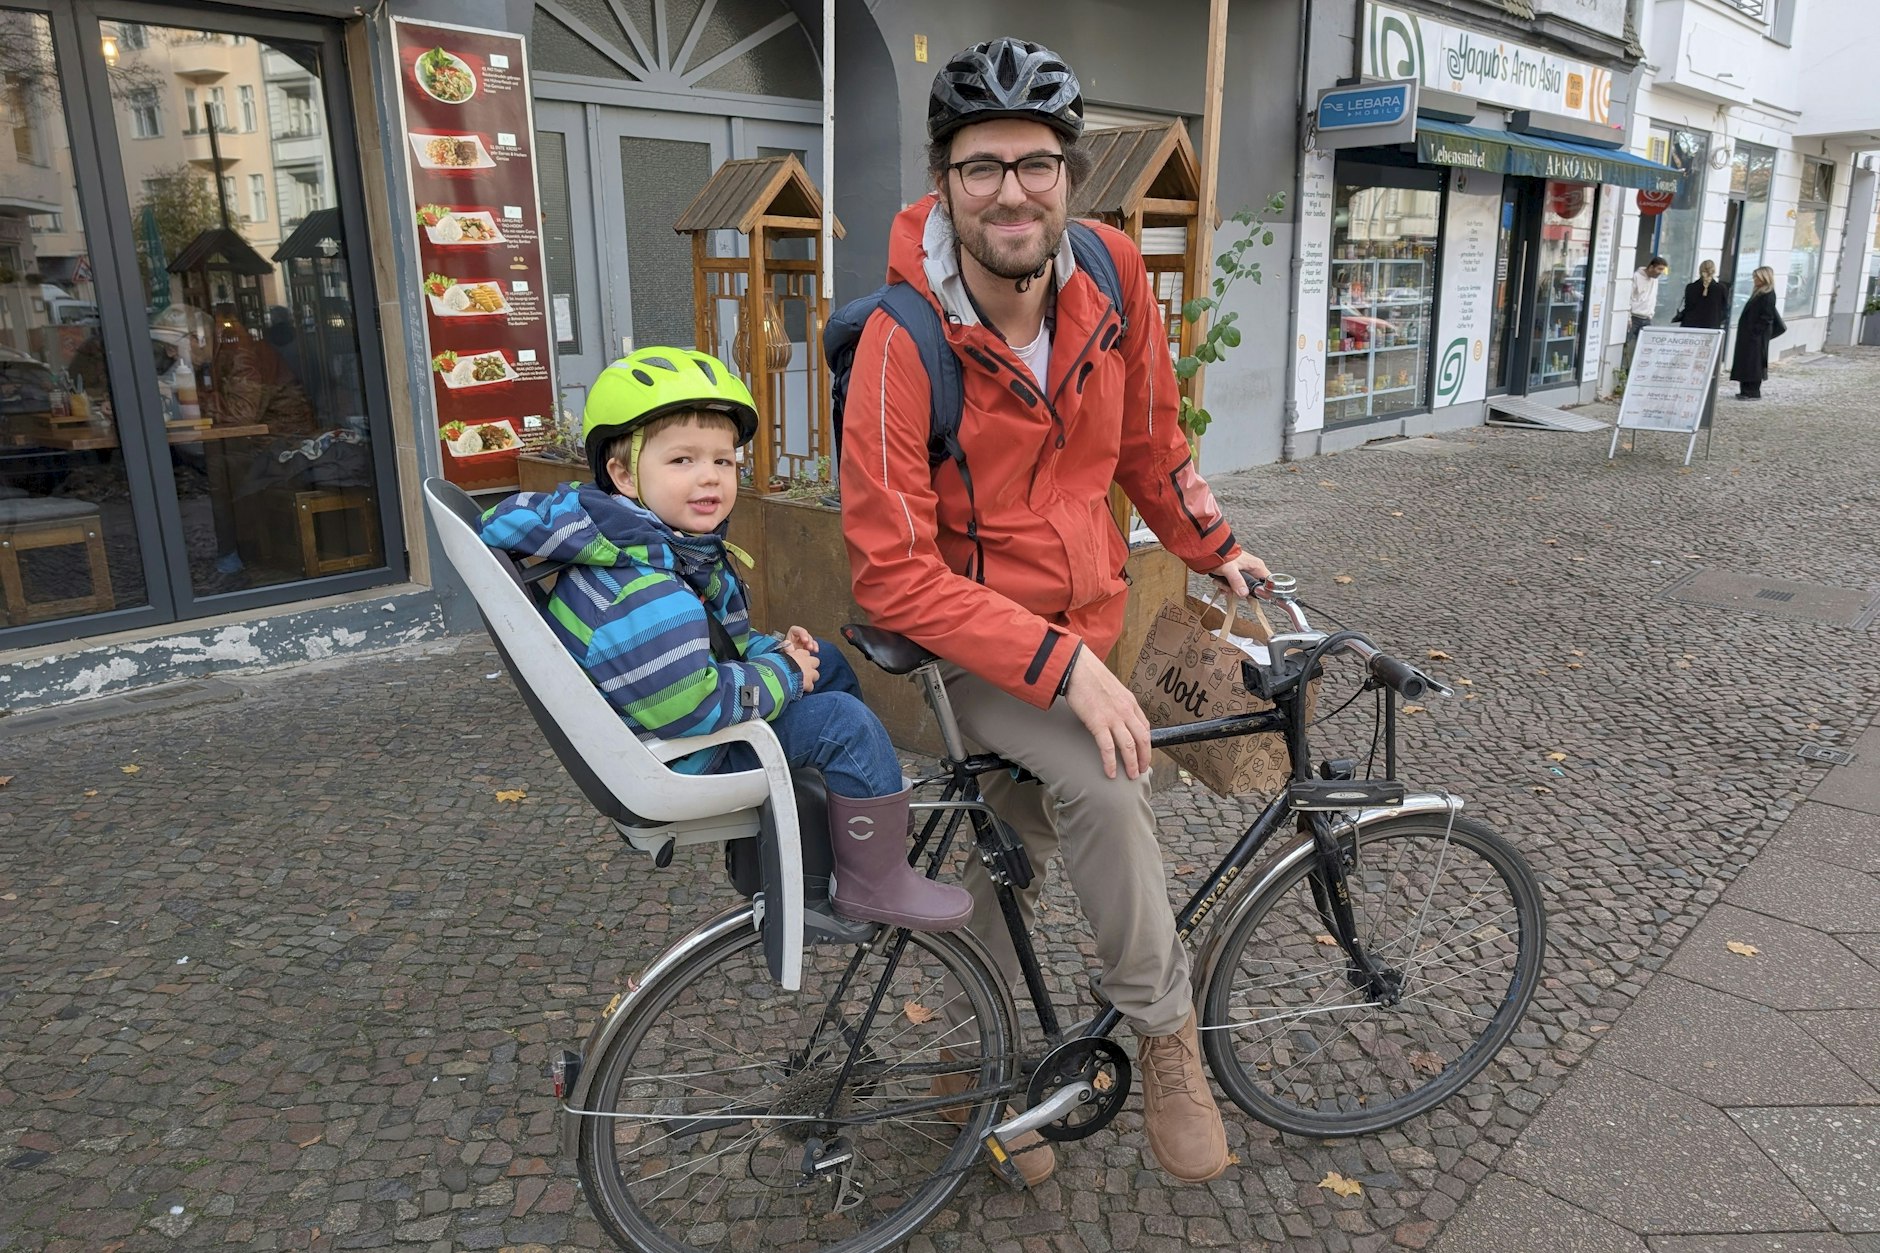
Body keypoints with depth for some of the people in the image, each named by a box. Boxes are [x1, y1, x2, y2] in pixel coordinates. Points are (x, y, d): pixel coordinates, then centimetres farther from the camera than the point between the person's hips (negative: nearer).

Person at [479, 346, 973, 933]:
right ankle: (876, 883, -3)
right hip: (679, 763, -10)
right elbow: (695, 706, -35)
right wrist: (782, 675, -19)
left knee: (826, 663, 17)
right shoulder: (643, 591, -31)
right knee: (845, 723, -18)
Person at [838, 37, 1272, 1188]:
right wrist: (1062, 665, -31)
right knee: (1105, 788, -30)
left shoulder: (1112, 275, -10)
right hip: (970, 644, -5)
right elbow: (893, 575, -27)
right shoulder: (905, 346, -25)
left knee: (1018, 854, 19)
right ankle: (1168, 1037, -4)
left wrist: (1214, 545, 9)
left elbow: (1148, 438, 8)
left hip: (1085, 627, 5)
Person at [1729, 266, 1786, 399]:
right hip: (1750, 335, 9)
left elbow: (1766, 318, -17)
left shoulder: (1768, 295, -13)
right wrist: (1749, 331, 14)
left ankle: (1753, 392, -2)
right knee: (1746, 362, 10)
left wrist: (1754, 331, -19)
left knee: (1753, 362, -6)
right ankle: (1747, 391, 15)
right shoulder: (1758, 293, 13)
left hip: (1756, 337, -9)